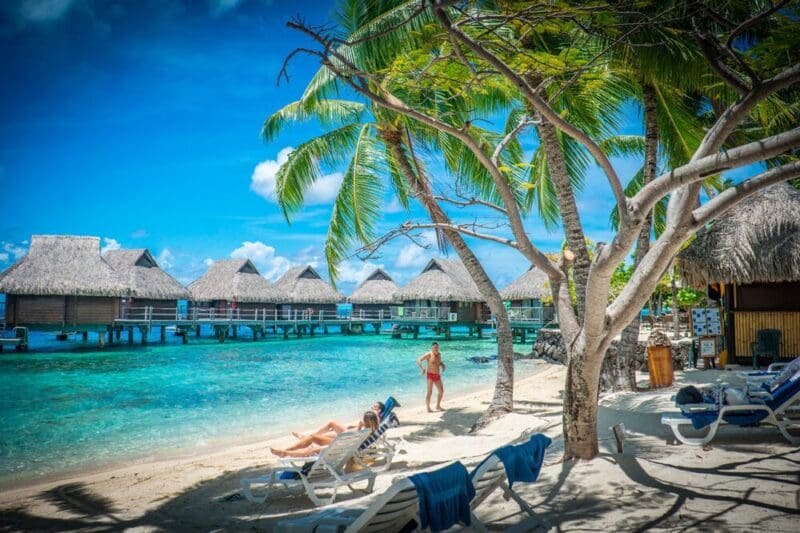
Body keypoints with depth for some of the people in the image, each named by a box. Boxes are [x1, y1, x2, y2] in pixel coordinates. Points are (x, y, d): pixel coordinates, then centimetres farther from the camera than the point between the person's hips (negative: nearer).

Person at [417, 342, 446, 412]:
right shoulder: (429, 355, -11)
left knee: (441, 391, 10)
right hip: (430, 375, -7)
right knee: (429, 391, -8)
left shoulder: (439, 354, 10)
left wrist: (442, 365, 6)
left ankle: (438, 406, 26)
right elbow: (419, 360, -17)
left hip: (437, 375, 7)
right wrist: (422, 368, -31)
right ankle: (428, 408, -1)